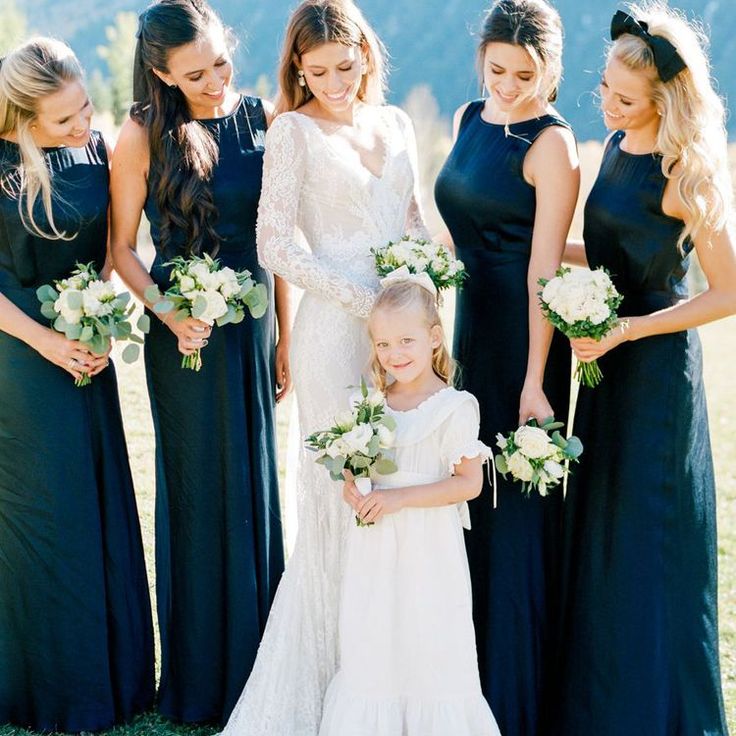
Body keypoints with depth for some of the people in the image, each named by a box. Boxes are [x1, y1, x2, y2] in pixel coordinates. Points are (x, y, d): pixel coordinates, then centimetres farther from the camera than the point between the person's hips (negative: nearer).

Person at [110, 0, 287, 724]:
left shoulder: (260, 119, -1)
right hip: (186, 331, -3)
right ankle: (201, 674, 21)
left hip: (253, 322, 3)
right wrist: (170, 314, -19)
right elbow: (122, 249, -4)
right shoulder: (143, 135, -9)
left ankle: (254, 658, 29)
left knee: (254, 485, 12)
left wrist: (285, 336, 4)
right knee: (198, 490, 6)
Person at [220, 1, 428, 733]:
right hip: (335, 327, -5)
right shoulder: (293, 130, -2)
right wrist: (359, 298, -14)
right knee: (338, 496, -3)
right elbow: (274, 243, -8)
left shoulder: (394, 123, 13)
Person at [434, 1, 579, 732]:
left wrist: (534, 380, -21)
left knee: (516, 507, 0)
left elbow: (544, 266, -17)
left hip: (523, 334, -8)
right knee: (472, 499, 15)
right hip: (471, 325, 8)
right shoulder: (469, 118, 9)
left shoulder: (550, 143, -13)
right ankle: (472, 675, 31)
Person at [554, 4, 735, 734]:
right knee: (597, 531, 14)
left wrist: (626, 331, -20)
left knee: (645, 535, 2)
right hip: (609, 362, 8)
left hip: (655, 367, -8)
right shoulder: (616, 146, 6)